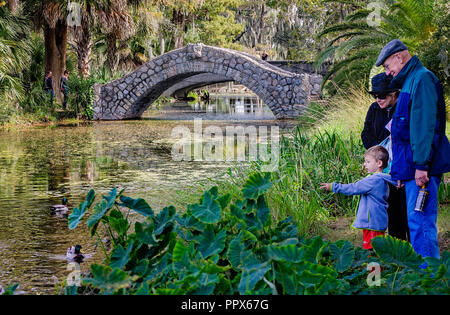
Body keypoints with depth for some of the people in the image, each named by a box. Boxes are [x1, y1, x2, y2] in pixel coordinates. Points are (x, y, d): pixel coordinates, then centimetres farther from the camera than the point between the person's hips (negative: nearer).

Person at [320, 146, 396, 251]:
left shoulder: (374, 180, -18)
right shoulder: (382, 179, 13)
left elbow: (354, 188, -16)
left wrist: (333, 187, -11)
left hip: (372, 222, -10)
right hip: (379, 222, 10)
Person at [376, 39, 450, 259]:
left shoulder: (422, 79, -10)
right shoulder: (410, 82, 22)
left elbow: (424, 125, -19)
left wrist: (421, 165, -23)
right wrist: (402, 169, 22)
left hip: (421, 169, -10)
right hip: (413, 167, 10)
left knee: (420, 223, -10)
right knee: (417, 222, 12)